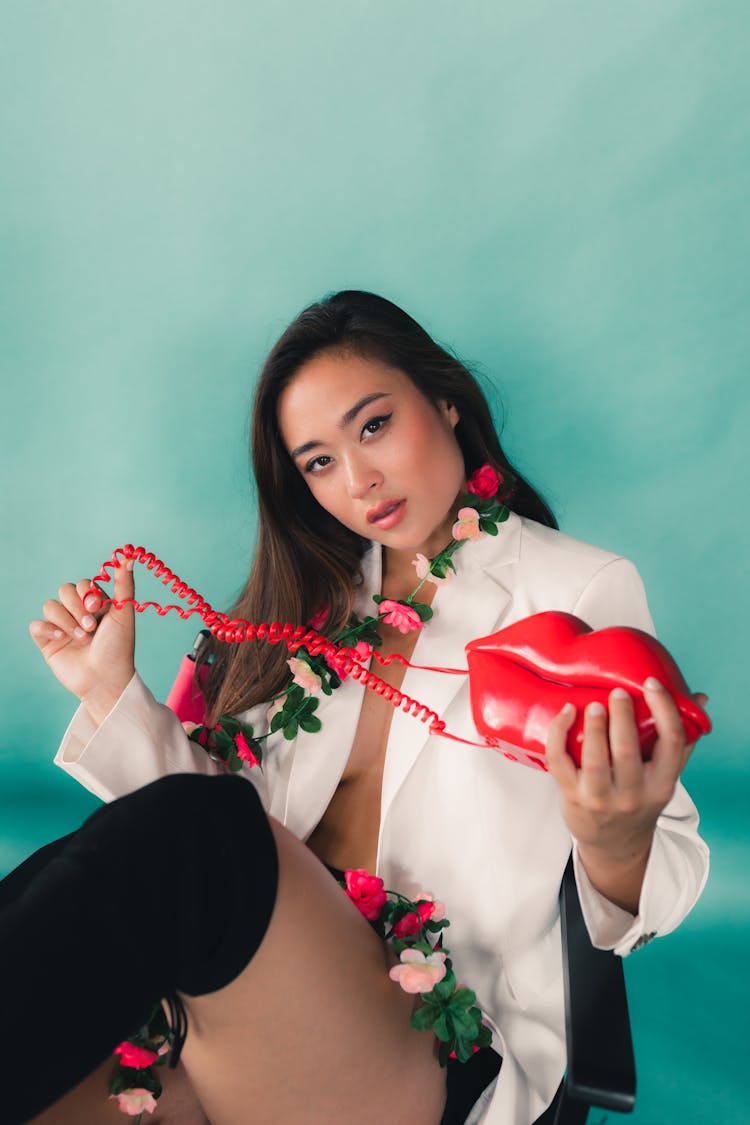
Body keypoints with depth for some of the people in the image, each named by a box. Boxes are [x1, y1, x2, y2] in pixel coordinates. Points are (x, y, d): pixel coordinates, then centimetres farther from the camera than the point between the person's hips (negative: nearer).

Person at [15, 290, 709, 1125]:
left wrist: (615, 846, -27)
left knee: (182, 834, -31)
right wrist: (111, 689, 3)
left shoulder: (583, 590, -1)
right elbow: (229, 813, 11)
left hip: (429, 1038, -4)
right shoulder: (319, 598, 15)